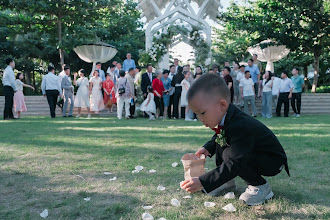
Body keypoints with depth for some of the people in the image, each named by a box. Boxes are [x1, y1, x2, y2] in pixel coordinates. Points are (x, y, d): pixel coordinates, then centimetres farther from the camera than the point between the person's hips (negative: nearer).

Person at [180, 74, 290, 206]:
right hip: (251, 156, 9)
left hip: (273, 162, -9)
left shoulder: (240, 127, -37)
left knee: (229, 154, -29)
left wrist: (202, 182, -43)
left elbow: (233, 164, -41)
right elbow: (217, 137, 16)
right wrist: (208, 148, -4)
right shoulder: (224, 118, -8)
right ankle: (227, 181, 7)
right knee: (220, 141, 2)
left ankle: (260, 187, -12)